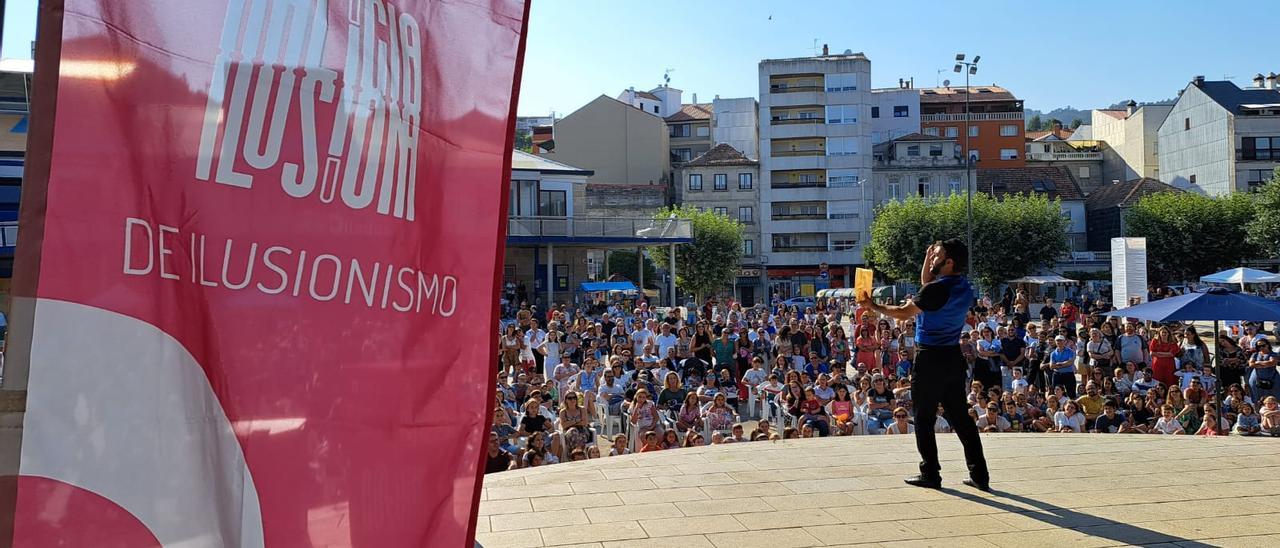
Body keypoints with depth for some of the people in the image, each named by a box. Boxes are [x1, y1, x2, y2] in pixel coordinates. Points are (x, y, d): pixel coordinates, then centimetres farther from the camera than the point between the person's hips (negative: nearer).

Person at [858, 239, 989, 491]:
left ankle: (930, 474, 8)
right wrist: (927, 262, 13)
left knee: (924, 418, 3)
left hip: (931, 359, -8)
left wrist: (873, 306, 2)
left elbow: (903, 314, -10)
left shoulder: (937, 289, -18)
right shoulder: (965, 288, 7)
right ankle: (979, 474, 13)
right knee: (960, 416, 12)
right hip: (954, 357, 8)